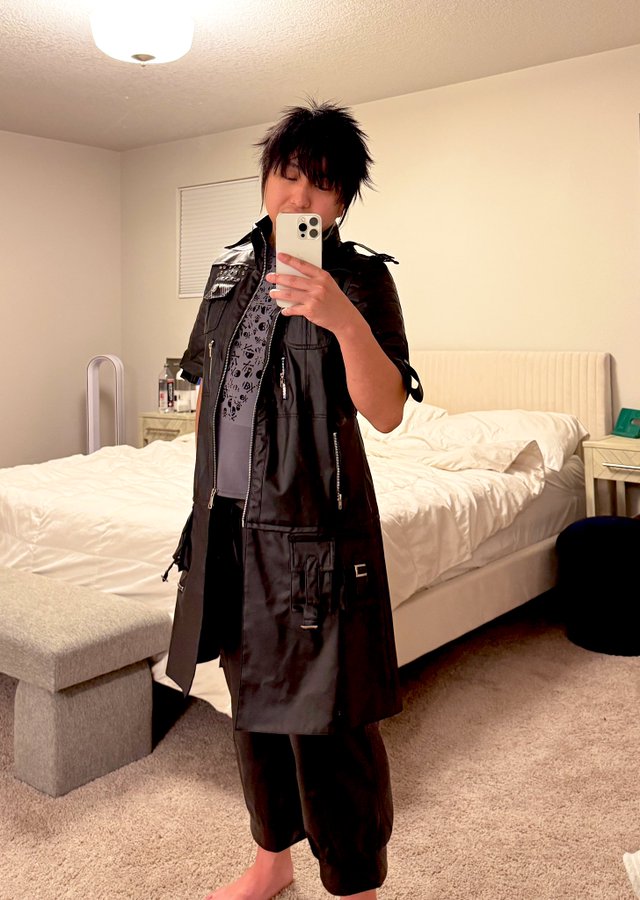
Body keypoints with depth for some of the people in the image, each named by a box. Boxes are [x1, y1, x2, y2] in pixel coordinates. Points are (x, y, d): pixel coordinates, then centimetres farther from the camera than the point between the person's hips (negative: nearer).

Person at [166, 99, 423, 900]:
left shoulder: (360, 276, -7)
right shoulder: (231, 268, 10)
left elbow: (386, 411, -18)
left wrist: (344, 319, -34)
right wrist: (206, 492, 14)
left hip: (314, 529, -6)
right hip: (229, 519, 6)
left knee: (327, 723, 0)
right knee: (253, 698, 19)